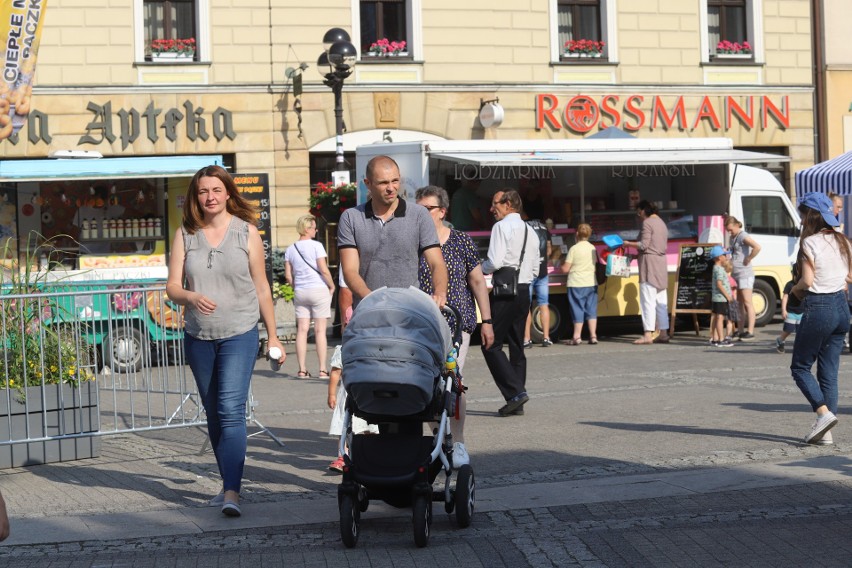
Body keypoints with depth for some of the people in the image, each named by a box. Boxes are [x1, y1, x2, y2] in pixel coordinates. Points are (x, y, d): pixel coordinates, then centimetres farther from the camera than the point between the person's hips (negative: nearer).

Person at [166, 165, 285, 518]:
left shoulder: (246, 232, 1)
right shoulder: (185, 235, 6)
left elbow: (261, 288, 5)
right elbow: (172, 287, 2)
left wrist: (273, 336, 5)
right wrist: (192, 297, -21)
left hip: (240, 333, -3)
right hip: (198, 337, 4)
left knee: (231, 411, -15)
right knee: (213, 415, 11)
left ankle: (232, 493, -20)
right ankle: (228, 484, 24)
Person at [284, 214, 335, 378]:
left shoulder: (290, 249, 7)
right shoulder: (316, 245, -8)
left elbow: (288, 275, 7)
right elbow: (324, 270, -13)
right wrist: (332, 286, 0)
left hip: (300, 291, 5)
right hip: (319, 290, -5)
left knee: (302, 330, 4)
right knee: (320, 330, -1)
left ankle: (302, 369, 3)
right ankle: (322, 370, 0)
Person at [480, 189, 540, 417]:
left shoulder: (502, 226, -8)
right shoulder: (530, 231, 18)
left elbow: (495, 261, -17)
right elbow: (535, 270, 19)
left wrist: (479, 269, 1)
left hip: (505, 292, -8)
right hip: (524, 290, 8)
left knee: (491, 345, -5)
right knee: (516, 346, 10)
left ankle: (515, 392, -15)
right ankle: (517, 403, 10)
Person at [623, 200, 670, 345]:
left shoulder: (647, 223, -10)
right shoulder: (661, 223, 18)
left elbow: (643, 245, -16)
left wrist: (628, 243, -2)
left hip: (649, 262, -9)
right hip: (661, 262, 9)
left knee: (648, 300, -9)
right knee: (661, 300, 9)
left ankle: (648, 334, -12)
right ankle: (663, 333, 10)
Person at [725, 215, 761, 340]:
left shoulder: (743, 236, -13)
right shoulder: (733, 238, 15)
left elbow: (757, 247, -28)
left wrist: (748, 260, -19)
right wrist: (729, 260, 12)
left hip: (745, 273, -10)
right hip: (736, 274, 10)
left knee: (747, 302, -9)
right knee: (740, 303, 13)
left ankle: (750, 332, -9)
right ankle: (741, 331, 19)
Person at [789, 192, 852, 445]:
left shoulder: (810, 243, -13)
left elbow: (807, 281, -17)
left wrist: (795, 288, 2)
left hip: (818, 308, -7)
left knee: (800, 366, 6)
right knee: (829, 371, 10)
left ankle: (824, 413, -12)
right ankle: (825, 432, 9)